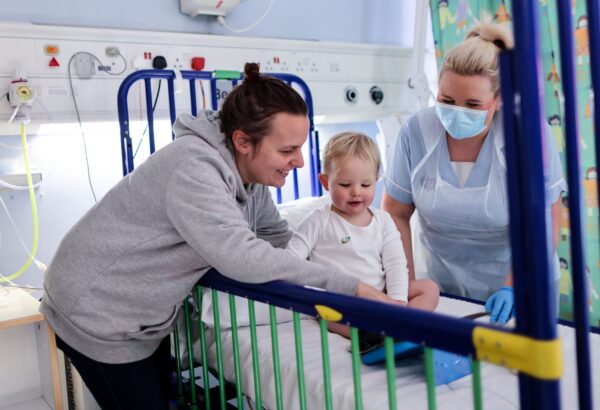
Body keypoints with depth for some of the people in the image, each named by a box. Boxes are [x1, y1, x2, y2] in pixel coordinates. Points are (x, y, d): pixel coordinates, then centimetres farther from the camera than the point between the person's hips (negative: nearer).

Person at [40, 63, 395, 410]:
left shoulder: (250, 174, -4)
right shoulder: (193, 167, -31)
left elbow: (282, 239, 1)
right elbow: (241, 257, -40)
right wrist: (350, 288, -37)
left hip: (148, 318, 8)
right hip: (97, 316, -8)